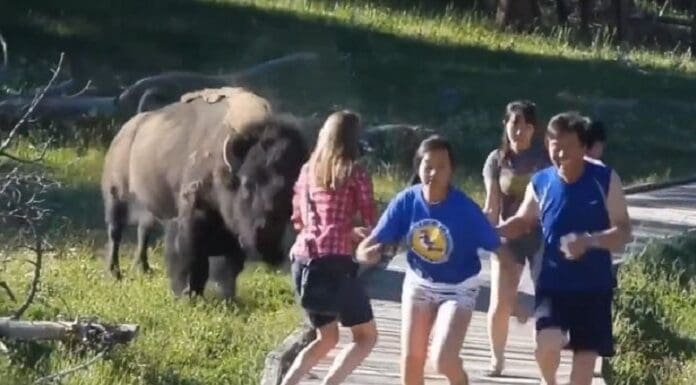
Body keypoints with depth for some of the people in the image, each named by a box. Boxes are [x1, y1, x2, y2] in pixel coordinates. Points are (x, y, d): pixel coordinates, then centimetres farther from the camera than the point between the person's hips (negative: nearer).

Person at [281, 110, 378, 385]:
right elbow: (371, 224, -2)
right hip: (335, 262, -6)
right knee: (366, 336, 7)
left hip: (302, 260, 6)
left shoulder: (308, 171, 13)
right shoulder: (355, 174, -4)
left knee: (326, 338, 21)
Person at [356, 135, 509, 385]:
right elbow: (369, 245, -16)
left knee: (443, 360, -18)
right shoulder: (406, 201, -19)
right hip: (419, 284, 3)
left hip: (458, 289, -3)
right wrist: (367, 252, -42)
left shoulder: (465, 208, -27)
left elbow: (498, 249, -18)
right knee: (411, 360, 6)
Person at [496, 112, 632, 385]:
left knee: (586, 352, 2)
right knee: (547, 342, -21)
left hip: (594, 285, 0)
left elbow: (623, 232, -9)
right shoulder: (540, 183, -3)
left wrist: (589, 241, -28)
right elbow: (522, 222, 14)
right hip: (553, 282, 0)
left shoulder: (606, 180, -9)